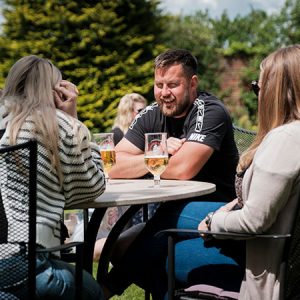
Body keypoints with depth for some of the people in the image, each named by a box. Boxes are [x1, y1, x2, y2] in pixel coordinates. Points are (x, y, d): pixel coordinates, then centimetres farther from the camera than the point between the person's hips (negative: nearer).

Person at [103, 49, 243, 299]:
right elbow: (113, 166, -4)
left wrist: (147, 163, -8)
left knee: (168, 216, -32)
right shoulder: (151, 116, 4)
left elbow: (183, 169, -25)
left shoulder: (210, 112, -14)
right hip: (177, 213, 6)